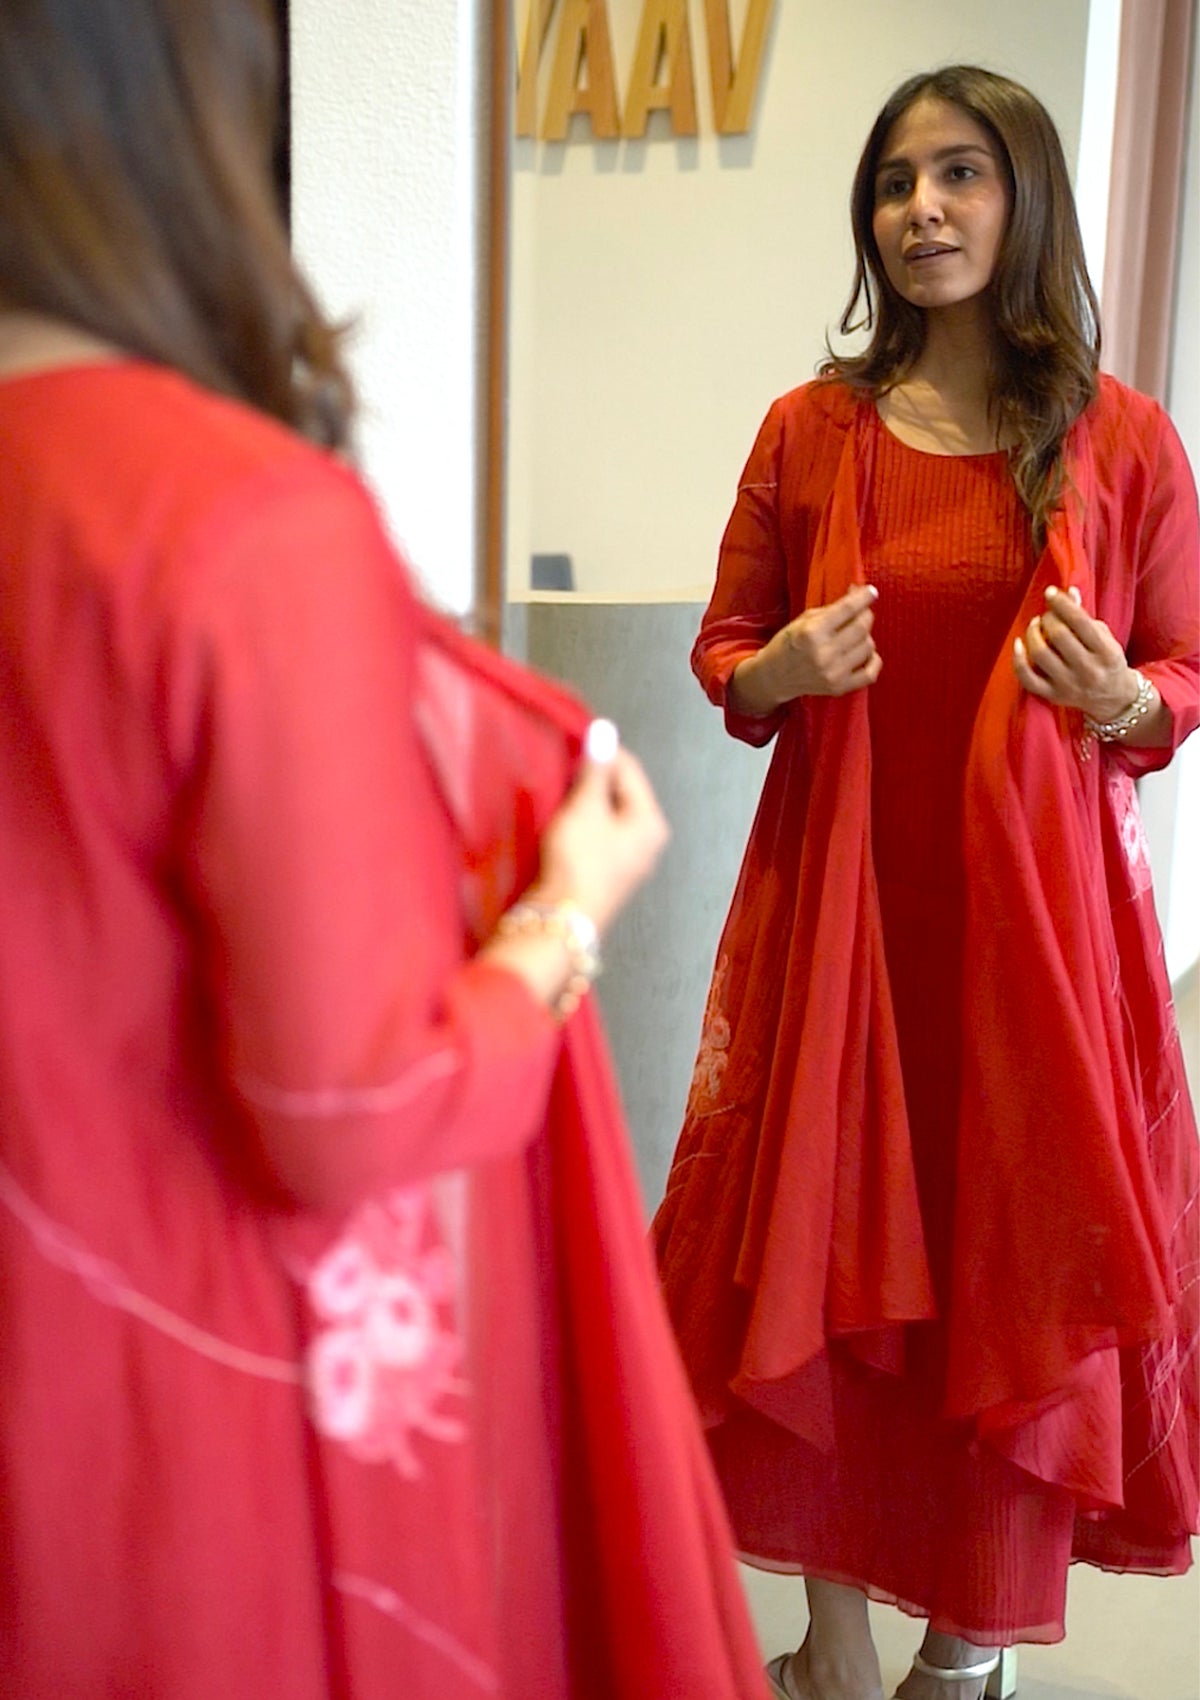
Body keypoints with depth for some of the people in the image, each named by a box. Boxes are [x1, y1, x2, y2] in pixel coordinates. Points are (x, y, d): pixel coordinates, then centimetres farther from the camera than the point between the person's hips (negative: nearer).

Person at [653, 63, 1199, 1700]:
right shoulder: (810, 428, 4)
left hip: (1038, 905, -1)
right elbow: (722, 647, 10)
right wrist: (774, 675, -12)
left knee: (1012, 1261, 7)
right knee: (825, 1250, 6)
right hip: (838, 893, 1)